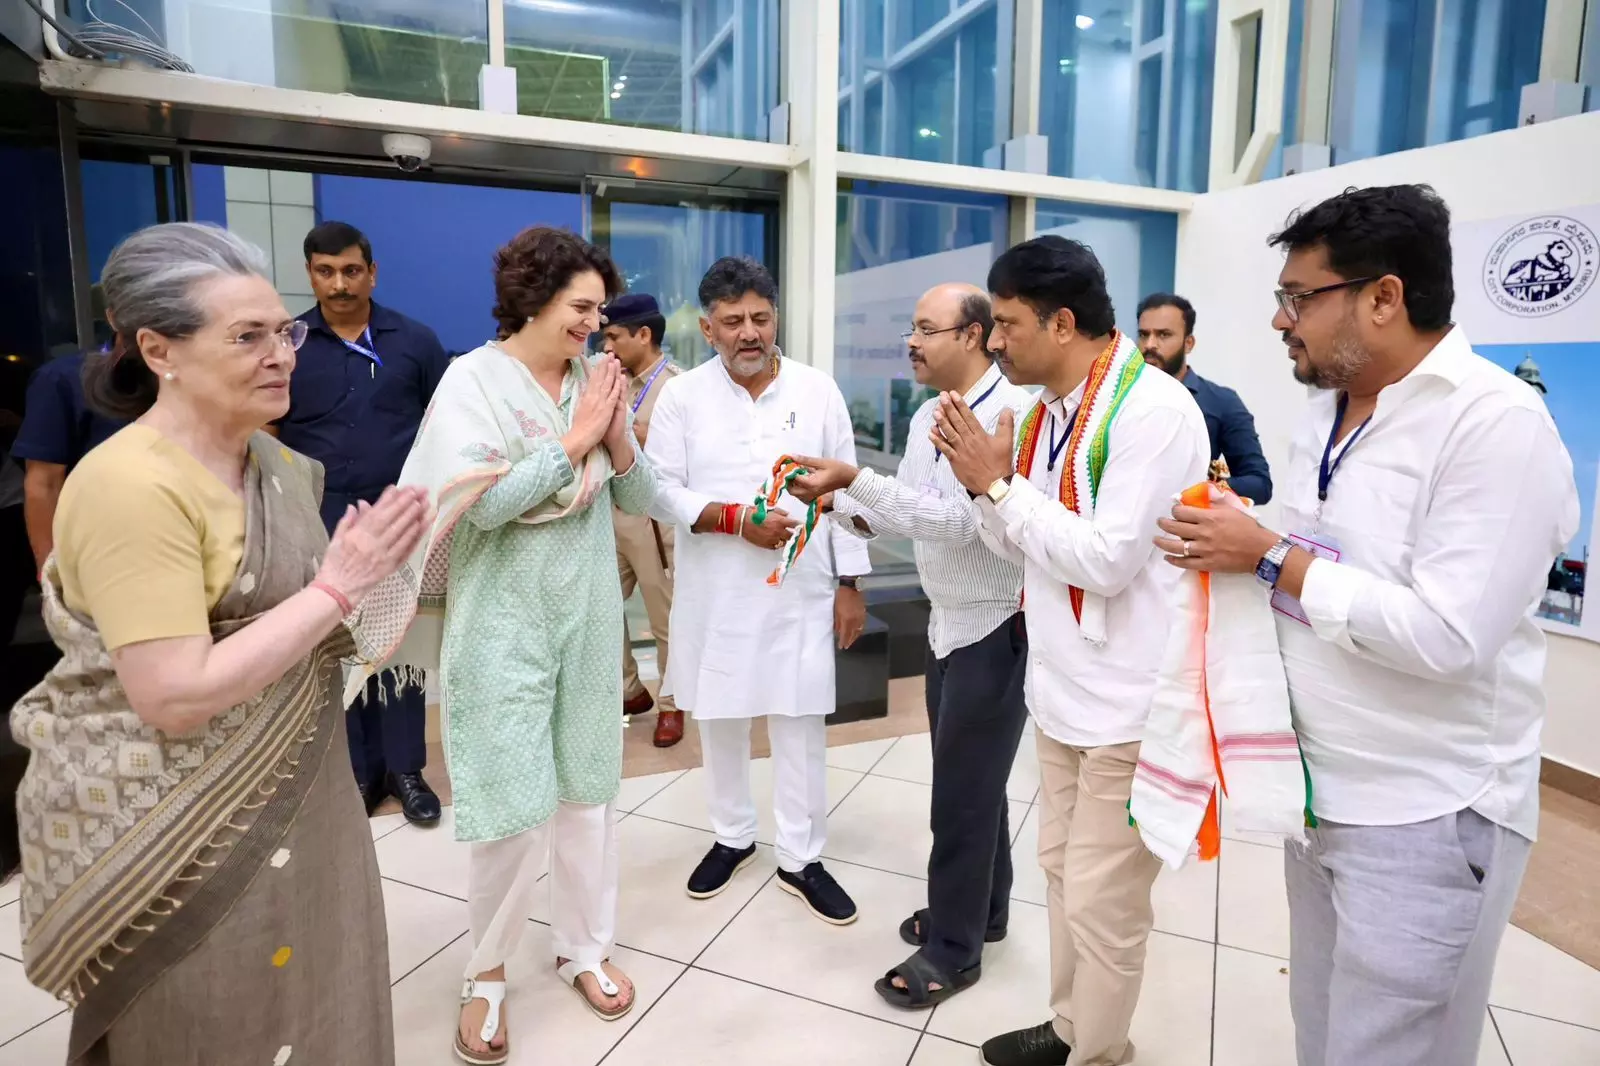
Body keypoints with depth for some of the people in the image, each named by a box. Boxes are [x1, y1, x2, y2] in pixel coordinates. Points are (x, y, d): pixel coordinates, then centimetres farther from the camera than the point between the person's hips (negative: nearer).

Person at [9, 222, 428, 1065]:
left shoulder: (276, 460, 4)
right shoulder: (132, 485, -22)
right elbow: (176, 698, -27)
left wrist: (374, 567, -5)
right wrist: (337, 587, -25)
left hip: (291, 797, 7)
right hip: (177, 839, -7)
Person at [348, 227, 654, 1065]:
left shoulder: (596, 379, 2)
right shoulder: (473, 379, -9)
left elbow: (640, 502, 4)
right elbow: (482, 502, -21)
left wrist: (617, 441, -14)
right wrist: (573, 441, -17)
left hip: (589, 614, 4)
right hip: (505, 621, -4)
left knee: (589, 789, 14)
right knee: (513, 807, 1)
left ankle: (585, 947, 34)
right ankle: (488, 971, 27)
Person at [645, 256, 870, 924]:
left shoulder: (818, 391, 0)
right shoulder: (681, 395, -2)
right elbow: (660, 492, -5)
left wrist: (850, 584, 0)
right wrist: (737, 519, -18)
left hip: (801, 590, 0)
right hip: (716, 593, 1)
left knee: (801, 722, 6)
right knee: (720, 719, 14)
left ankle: (801, 858, 22)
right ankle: (732, 837, 35)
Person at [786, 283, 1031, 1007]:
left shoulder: (1015, 412, -21)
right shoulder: (927, 416, 7)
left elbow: (959, 522, -29)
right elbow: (906, 516, 9)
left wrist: (854, 478, -31)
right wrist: (838, 501, -8)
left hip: (998, 627, -8)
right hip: (947, 623, 8)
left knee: (963, 790, 2)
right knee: (968, 781, 20)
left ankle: (954, 947, 21)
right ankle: (980, 910, 38)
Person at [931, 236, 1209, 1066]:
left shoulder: (1153, 410, -19)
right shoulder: (1046, 409, 7)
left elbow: (1107, 560, -26)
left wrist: (1001, 483, -19)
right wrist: (980, 483, -7)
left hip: (1129, 701, -9)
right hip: (1062, 686, 9)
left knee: (1103, 899, 5)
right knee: (1063, 870, 21)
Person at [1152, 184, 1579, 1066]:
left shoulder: (1496, 422, -19)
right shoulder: (1327, 409, 7)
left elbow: (1446, 636, -27)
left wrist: (1270, 558, -21)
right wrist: (1234, 543, -1)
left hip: (1425, 818, -8)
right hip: (1320, 789, 8)